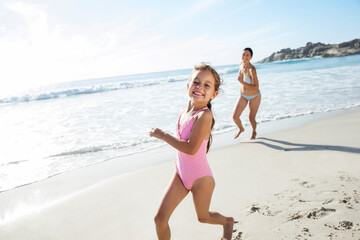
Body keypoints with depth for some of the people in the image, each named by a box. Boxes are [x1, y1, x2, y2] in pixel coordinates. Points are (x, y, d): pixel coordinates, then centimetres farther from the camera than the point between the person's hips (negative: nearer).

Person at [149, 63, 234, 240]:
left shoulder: (205, 115, -26)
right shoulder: (185, 111, -1)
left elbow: (191, 148, -31)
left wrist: (163, 136, -23)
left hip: (200, 177, -6)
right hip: (181, 174, 6)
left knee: (203, 217, 21)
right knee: (160, 218, 0)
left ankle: (228, 222, 53)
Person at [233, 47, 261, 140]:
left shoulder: (252, 69, -29)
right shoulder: (241, 64, -8)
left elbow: (256, 88, -32)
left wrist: (242, 83, -40)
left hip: (254, 96, -5)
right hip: (243, 96, 5)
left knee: (251, 118, 6)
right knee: (235, 117, -1)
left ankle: (254, 132, 40)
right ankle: (241, 129, 33)